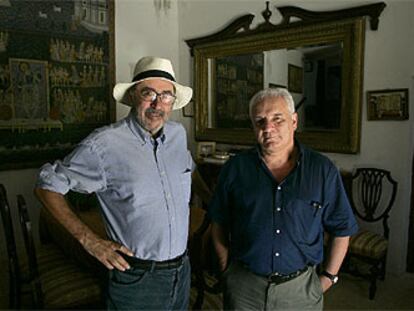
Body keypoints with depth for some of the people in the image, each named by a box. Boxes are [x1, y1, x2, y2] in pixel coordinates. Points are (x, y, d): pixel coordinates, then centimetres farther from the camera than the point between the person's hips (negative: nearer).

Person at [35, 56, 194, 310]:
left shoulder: (178, 134, 0)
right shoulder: (104, 144, -17)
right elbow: (47, 187, -9)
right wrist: (88, 239, -14)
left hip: (182, 270, 6)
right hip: (137, 279, -5)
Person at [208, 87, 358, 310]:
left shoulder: (323, 170, -6)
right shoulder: (235, 168, -4)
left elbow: (341, 229, 3)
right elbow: (219, 224, 3)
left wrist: (329, 277, 3)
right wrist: (227, 270, 2)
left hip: (300, 287, 0)